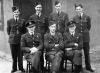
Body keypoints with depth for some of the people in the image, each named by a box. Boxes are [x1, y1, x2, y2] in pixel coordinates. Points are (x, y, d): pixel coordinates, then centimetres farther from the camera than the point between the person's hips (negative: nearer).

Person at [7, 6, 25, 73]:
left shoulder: (22, 21, 3)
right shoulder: (9, 21, 2)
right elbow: (8, 31, 10)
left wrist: (21, 35, 3)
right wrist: (12, 35, 5)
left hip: (20, 40, 0)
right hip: (12, 40, 0)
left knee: (20, 55, 5)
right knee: (14, 55, 7)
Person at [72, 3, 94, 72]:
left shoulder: (87, 17, -1)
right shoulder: (74, 18, 1)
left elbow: (89, 26, 10)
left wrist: (85, 32, 7)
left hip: (86, 38, 0)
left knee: (87, 53, 8)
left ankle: (88, 66, 20)